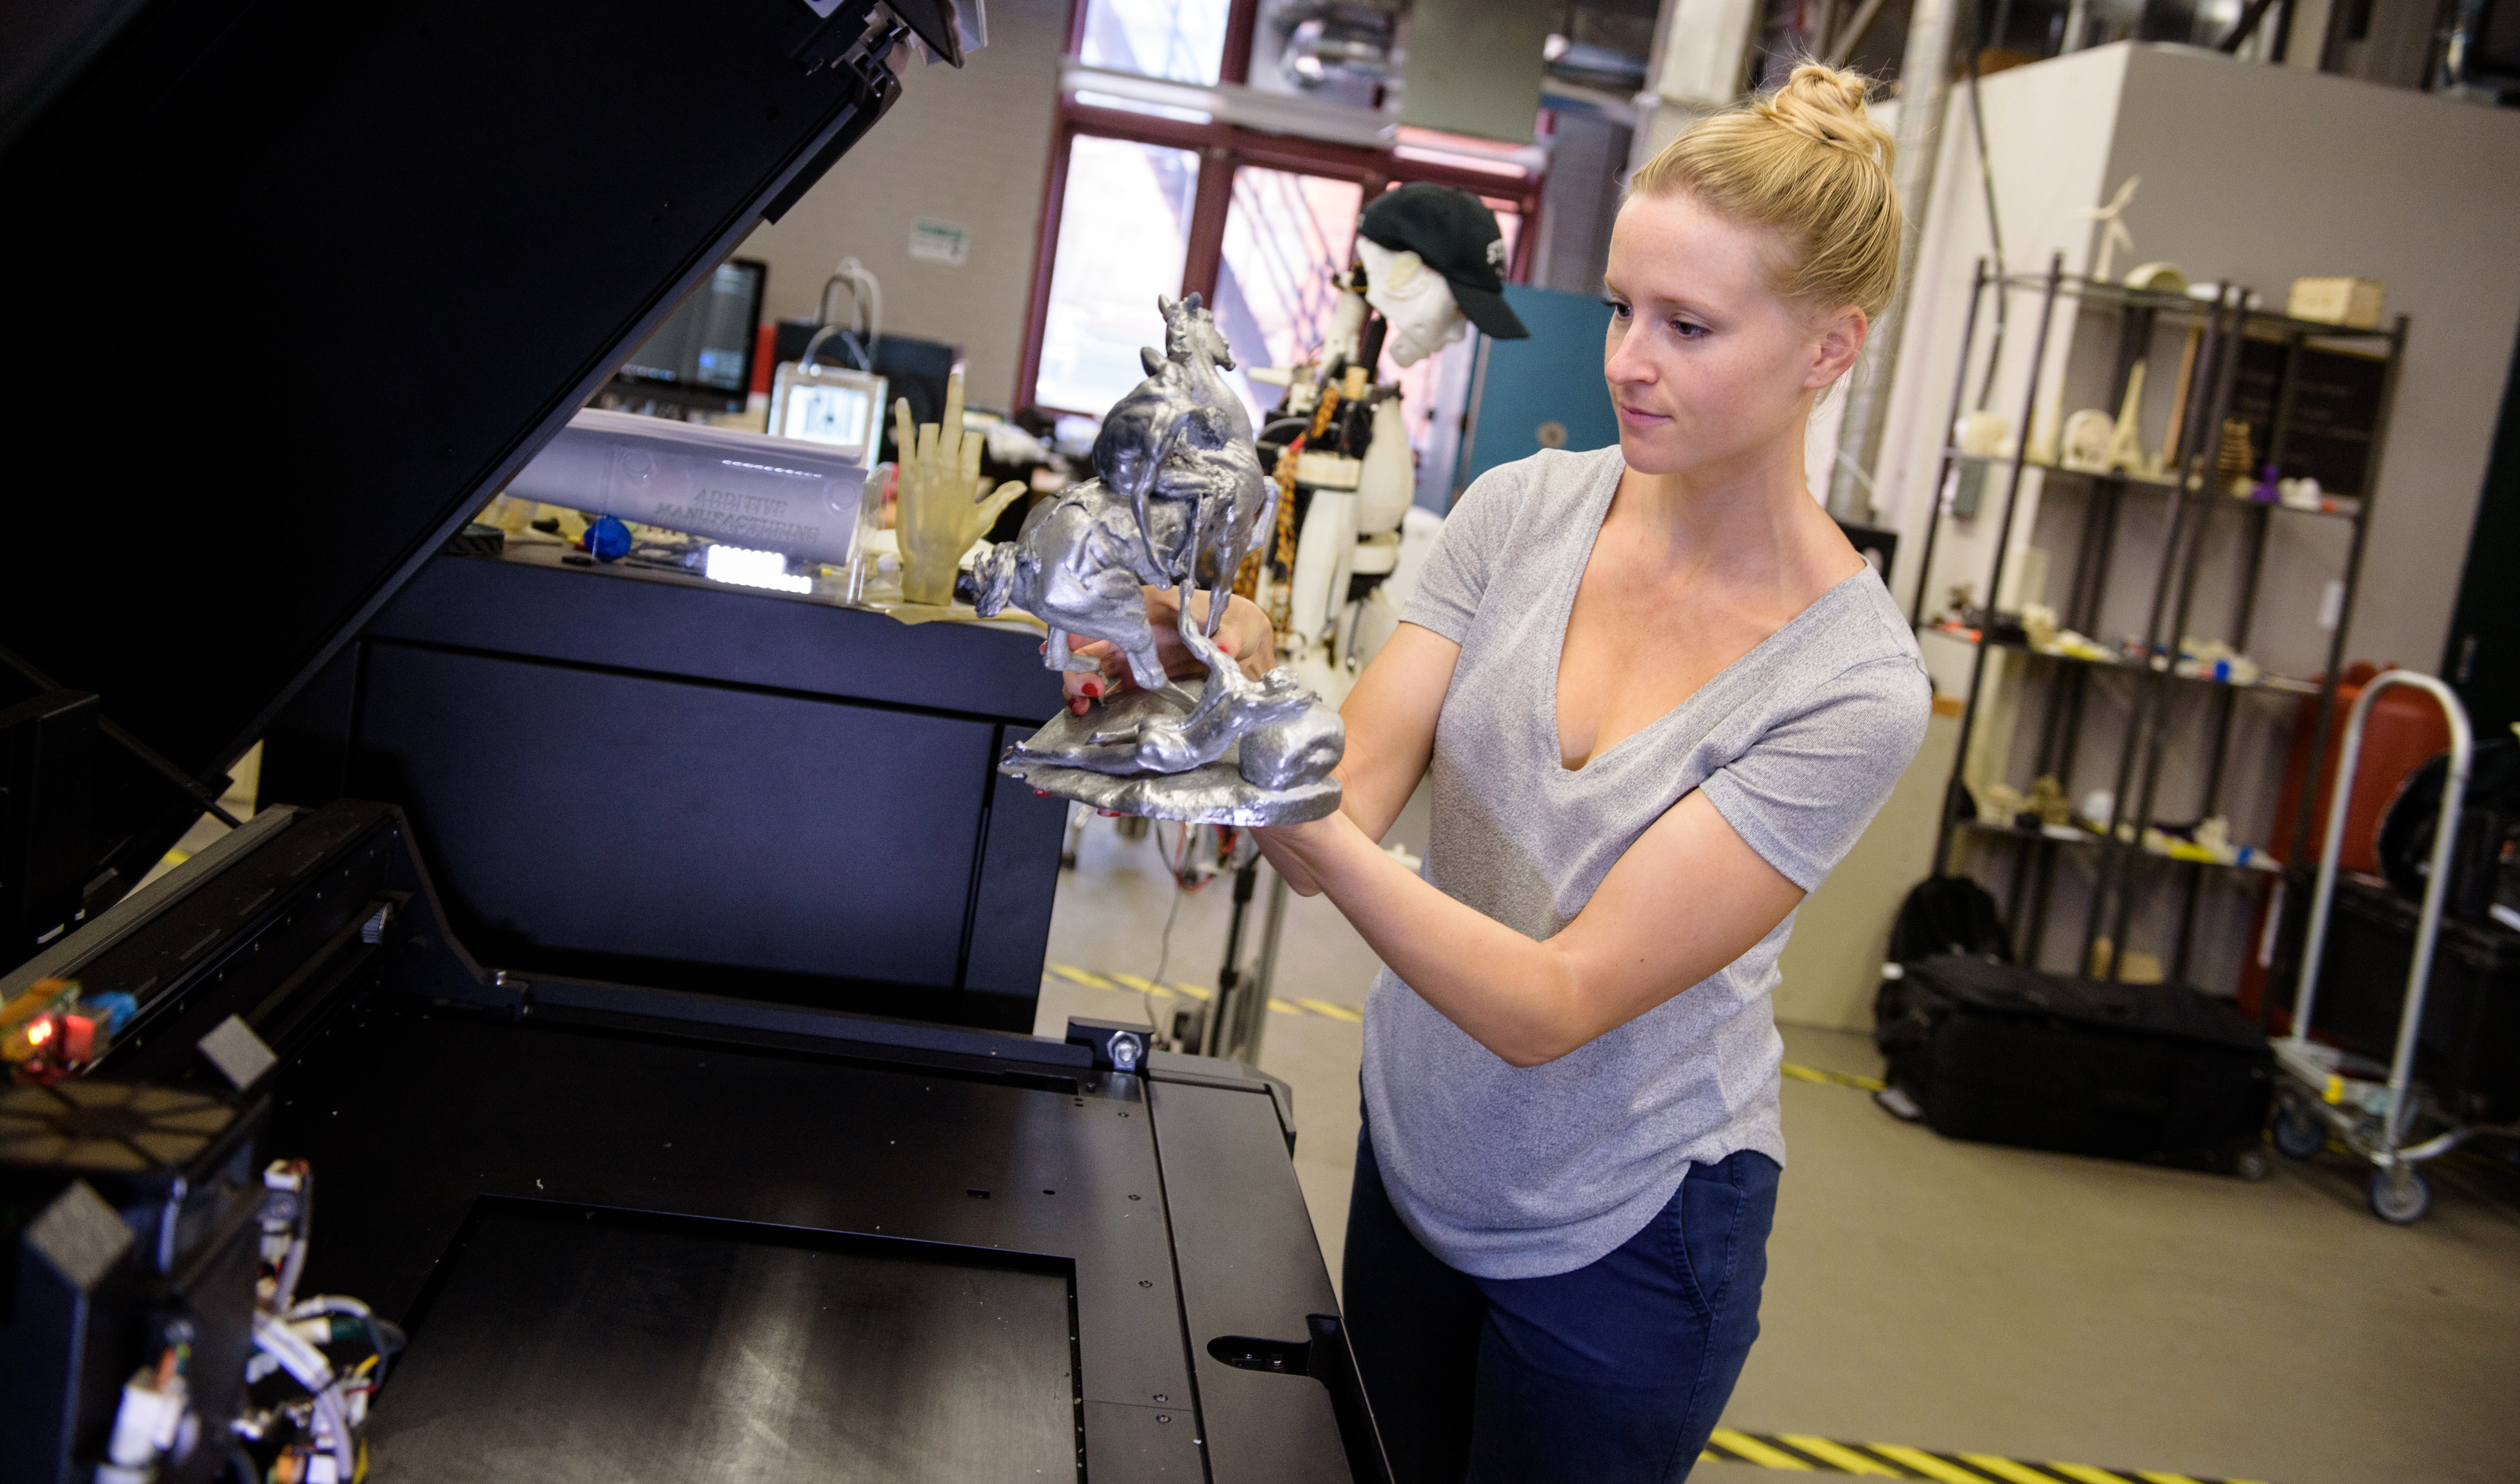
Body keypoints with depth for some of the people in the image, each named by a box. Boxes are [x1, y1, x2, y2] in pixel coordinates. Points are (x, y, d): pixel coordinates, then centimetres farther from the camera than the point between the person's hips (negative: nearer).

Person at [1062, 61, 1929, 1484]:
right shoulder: (1523, 510, -9)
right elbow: (1348, 799, -14)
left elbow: (1557, 1004, -27)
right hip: (1415, 1154, 4)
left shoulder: (1854, 686, -22)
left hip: (1618, 1239, -4)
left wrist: (1313, 827, -42)